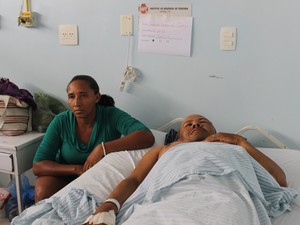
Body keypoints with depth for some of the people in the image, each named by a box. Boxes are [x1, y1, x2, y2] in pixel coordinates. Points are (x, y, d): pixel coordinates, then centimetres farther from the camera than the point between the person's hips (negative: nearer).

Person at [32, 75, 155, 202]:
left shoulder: (111, 115, -20)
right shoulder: (60, 122, -16)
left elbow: (148, 137, -35)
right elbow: (37, 166, -16)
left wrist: (103, 148, -39)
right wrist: (78, 169, -29)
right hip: (64, 175, 1)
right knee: (43, 192, -29)